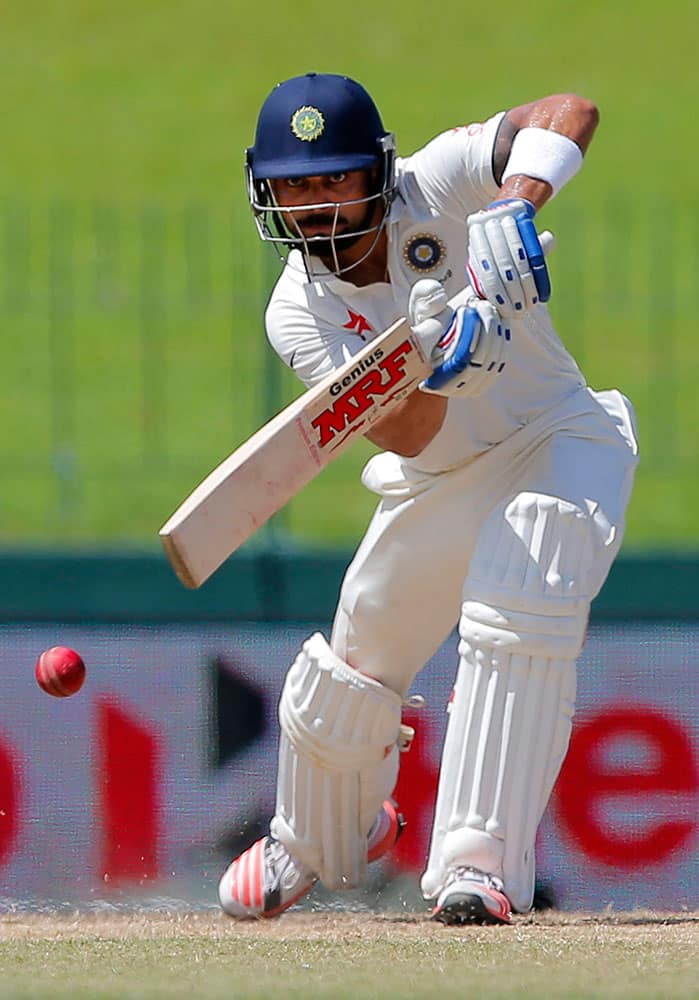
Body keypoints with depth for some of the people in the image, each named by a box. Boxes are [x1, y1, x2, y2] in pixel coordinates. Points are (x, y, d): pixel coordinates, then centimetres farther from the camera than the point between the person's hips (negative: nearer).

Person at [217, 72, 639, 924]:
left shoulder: (436, 187, -21)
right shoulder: (298, 312, -15)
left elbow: (568, 115, -34)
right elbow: (409, 436, -27)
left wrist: (515, 203, -51)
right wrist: (439, 368, -49)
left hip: (554, 440, -4)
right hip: (435, 484, 4)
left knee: (517, 615, -31)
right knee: (352, 672, 11)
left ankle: (480, 865, -29)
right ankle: (315, 841, 44)